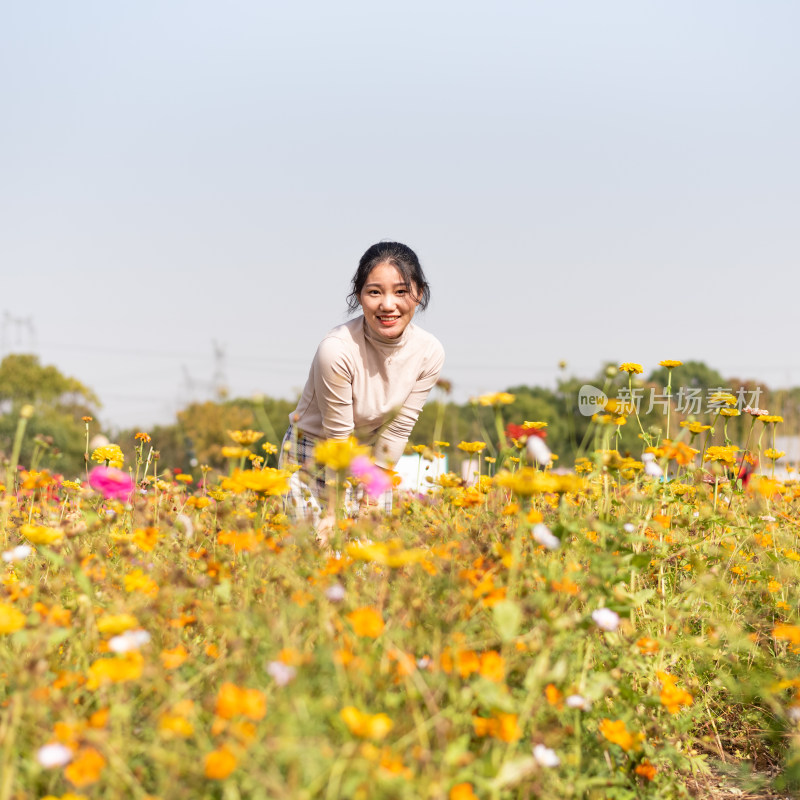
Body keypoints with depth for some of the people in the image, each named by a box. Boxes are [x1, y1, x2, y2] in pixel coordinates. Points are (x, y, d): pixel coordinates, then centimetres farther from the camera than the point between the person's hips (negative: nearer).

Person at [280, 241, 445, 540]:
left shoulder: (429, 354, -17)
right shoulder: (337, 350, -31)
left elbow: (398, 429, -10)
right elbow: (338, 436, -22)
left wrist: (369, 500, -7)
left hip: (373, 456, 4)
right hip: (313, 454, -4)